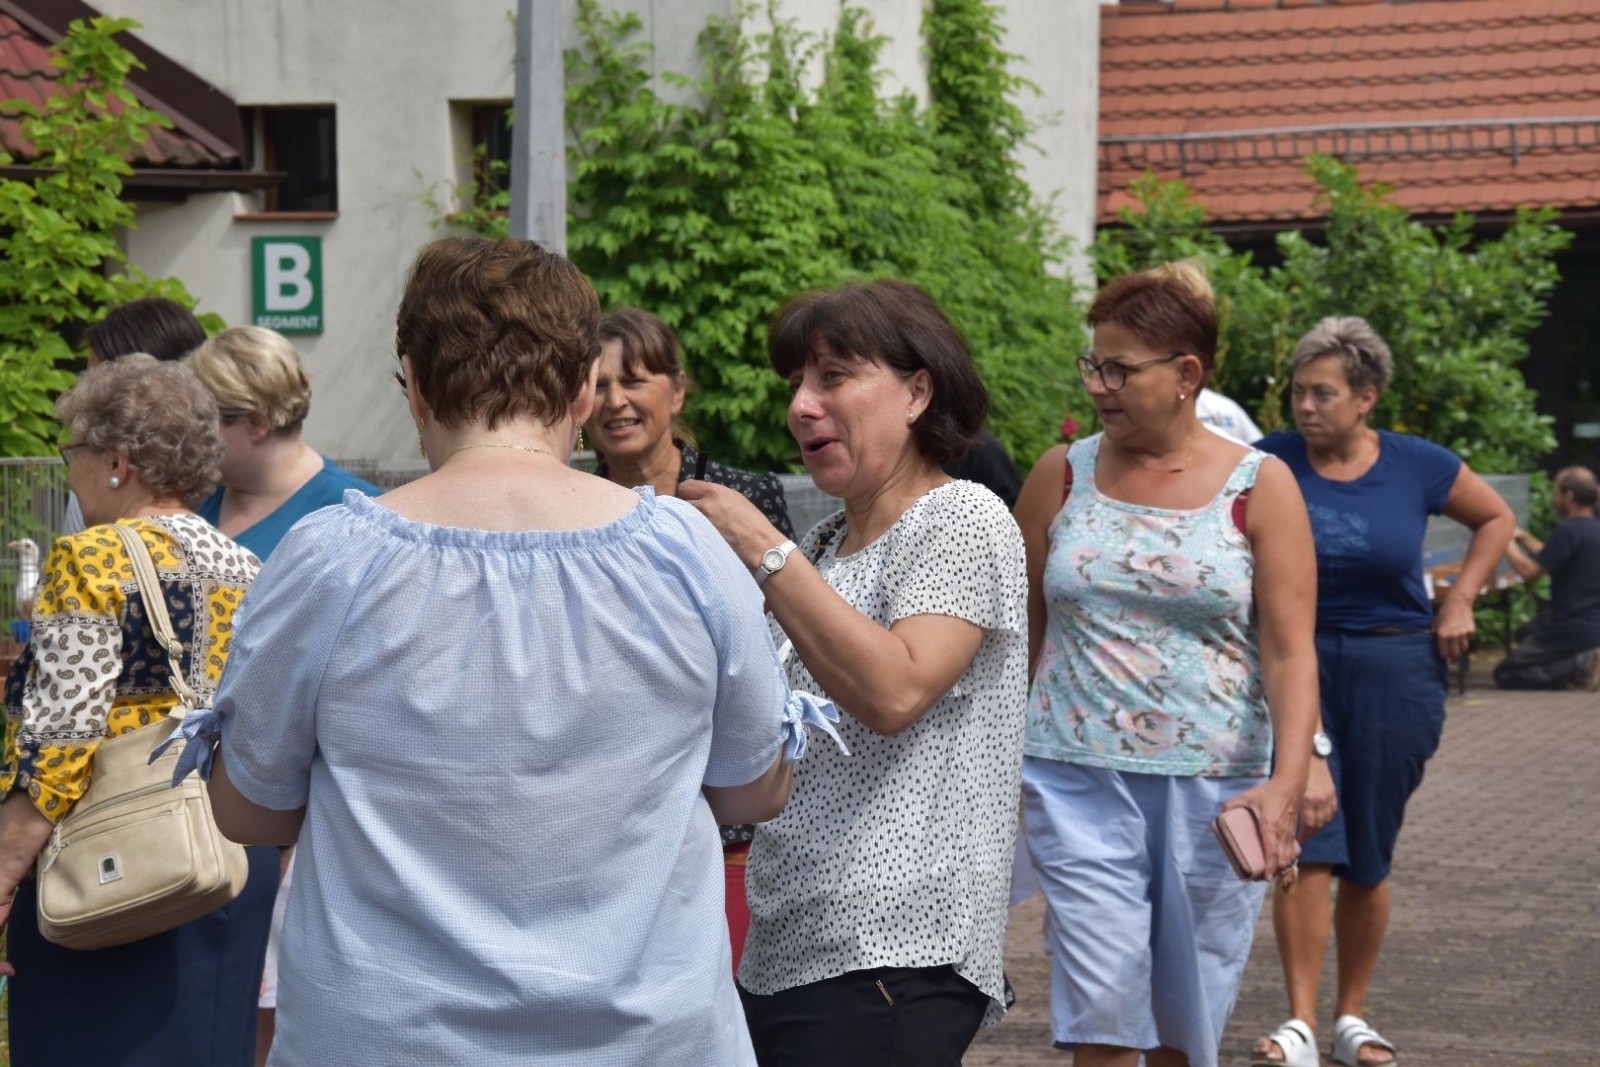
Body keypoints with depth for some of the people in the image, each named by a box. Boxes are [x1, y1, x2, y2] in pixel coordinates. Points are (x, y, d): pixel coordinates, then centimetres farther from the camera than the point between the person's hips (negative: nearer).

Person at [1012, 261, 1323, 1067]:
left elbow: (1289, 652, -6)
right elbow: (1020, 632, 10)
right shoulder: (1061, 477, 4)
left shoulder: (1259, 488, -1)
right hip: (1079, 780, 0)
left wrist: (1287, 781, -19)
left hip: (1215, 788, 0)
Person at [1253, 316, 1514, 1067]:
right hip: (1294, 665, -1)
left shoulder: (1417, 467, -1)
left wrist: (1459, 604, 6)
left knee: (1367, 859, 8)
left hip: (1393, 672, 1)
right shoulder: (1268, 465, -5)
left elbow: (1495, 517, 14)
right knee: (1305, 844, -11)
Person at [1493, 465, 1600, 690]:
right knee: (1526, 635, 35)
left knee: (1504, 674, -1)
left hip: (1574, 629, -9)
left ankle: (1581, 665, -14)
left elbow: (1530, 572, -16)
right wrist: (1524, 537, 21)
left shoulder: (1568, 530, -19)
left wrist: (1507, 542, -3)